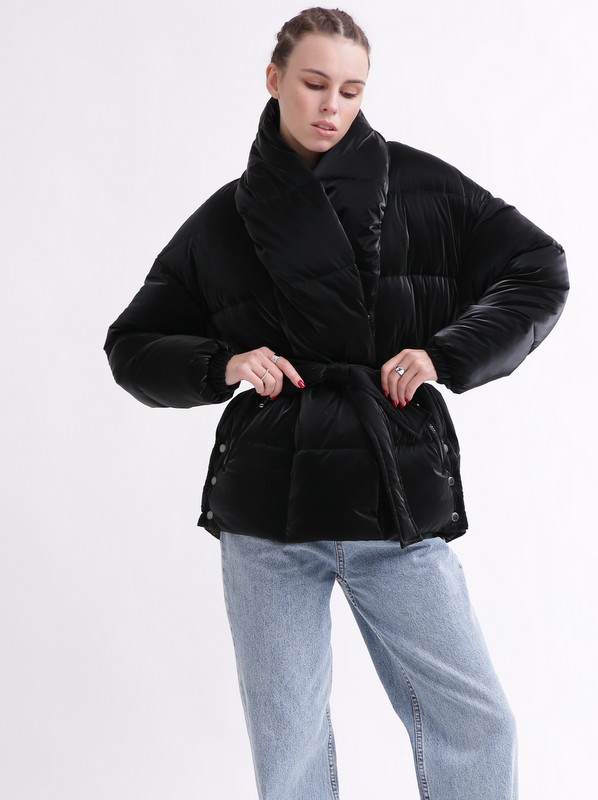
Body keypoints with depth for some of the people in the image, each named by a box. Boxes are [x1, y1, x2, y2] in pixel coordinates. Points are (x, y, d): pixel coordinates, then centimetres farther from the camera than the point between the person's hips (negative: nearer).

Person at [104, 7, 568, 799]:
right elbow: (134, 347, 12)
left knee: (477, 724, -1)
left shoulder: (419, 186, 3)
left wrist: (444, 354, -8)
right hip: (269, 522, 1)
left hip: (399, 507, 0)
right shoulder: (224, 222, 7)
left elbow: (539, 270, 5)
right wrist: (223, 364, -7)